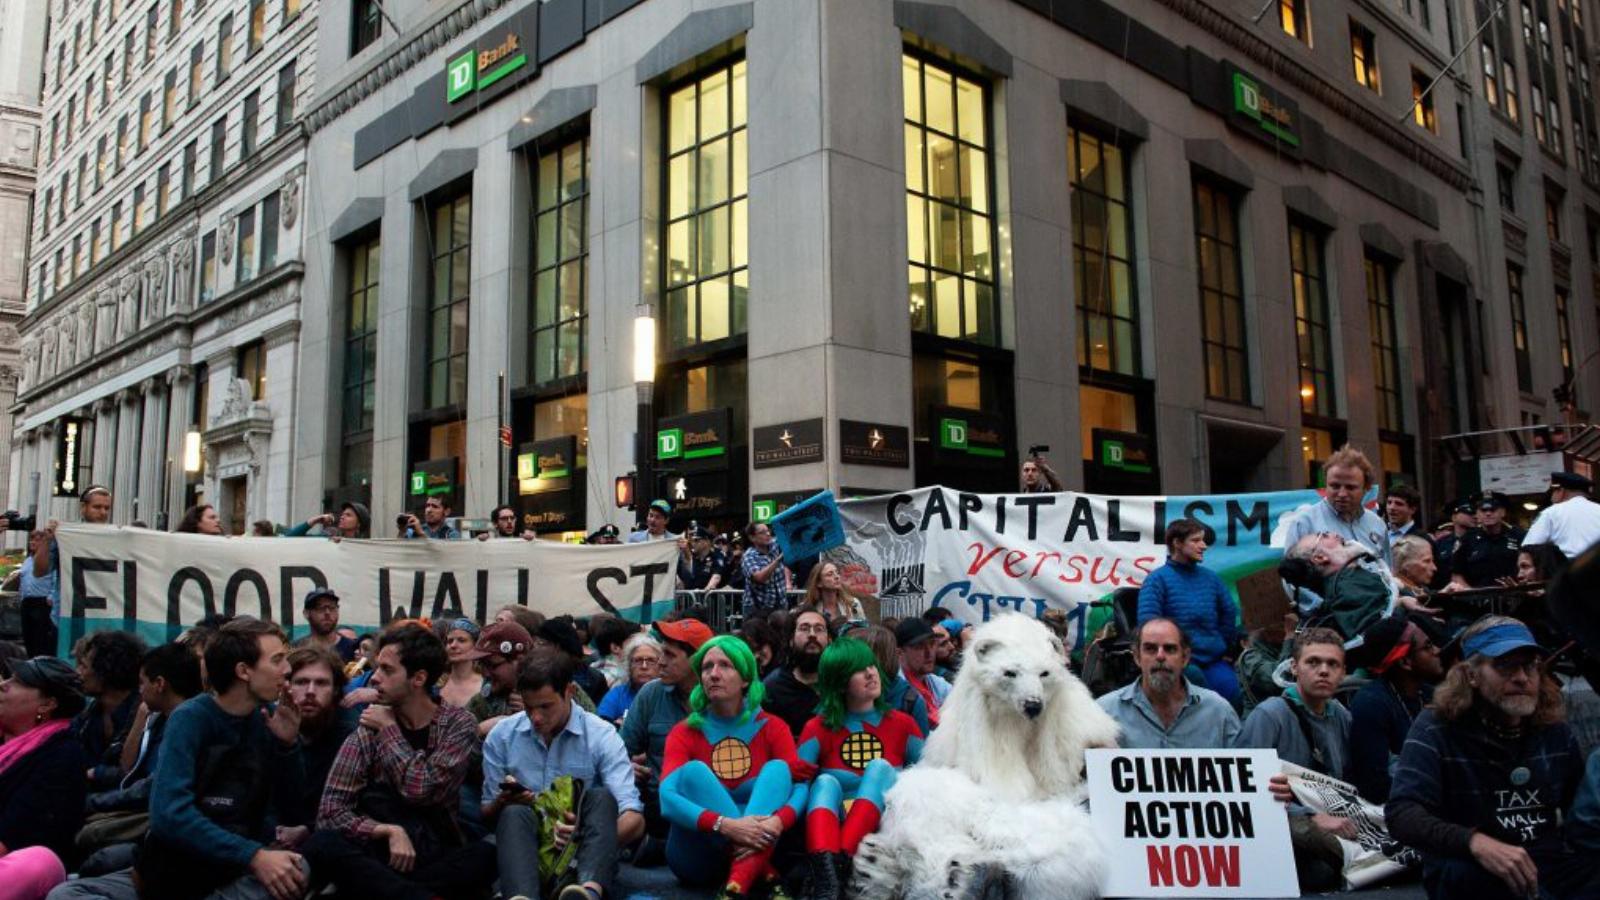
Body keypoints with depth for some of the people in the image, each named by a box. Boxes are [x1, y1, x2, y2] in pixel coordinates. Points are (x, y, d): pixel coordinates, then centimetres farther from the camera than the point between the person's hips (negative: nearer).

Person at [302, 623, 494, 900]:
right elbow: (330, 812, -5)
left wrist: (388, 729, -5)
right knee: (321, 845, -29)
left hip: (438, 859, -1)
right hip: (380, 858, 2)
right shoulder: (367, 732, 4)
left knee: (488, 854, -33)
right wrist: (387, 831, -20)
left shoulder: (458, 723, 0)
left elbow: (421, 789, -14)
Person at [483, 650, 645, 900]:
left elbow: (633, 819, -16)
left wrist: (587, 835, -36)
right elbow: (487, 816, 9)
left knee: (602, 797, -27)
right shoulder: (501, 736, 3)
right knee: (514, 813, -28)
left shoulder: (602, 736, -6)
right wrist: (503, 802, -15)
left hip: (581, 850, -1)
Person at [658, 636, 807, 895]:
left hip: (758, 849, 1)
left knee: (778, 767, -18)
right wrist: (726, 825, -35)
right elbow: (667, 799, -18)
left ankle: (741, 880, -41)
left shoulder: (772, 727, 4)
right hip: (698, 858, -1)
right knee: (694, 770, -21)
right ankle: (763, 876, -31)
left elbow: (800, 786, -10)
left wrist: (777, 821, -33)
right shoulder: (685, 732, 0)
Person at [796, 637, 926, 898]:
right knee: (826, 781, -28)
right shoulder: (819, 727, 8)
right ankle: (826, 877, -55)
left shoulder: (901, 723, 12)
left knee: (880, 766, -23)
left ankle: (841, 864, -42)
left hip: (884, 822, 1)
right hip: (833, 822, 0)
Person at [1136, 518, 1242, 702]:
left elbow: (1230, 612, 22)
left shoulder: (1211, 577, 12)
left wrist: (1223, 647, 18)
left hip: (1215, 660, 5)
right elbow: (1148, 622, -13)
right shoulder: (1157, 579, -5)